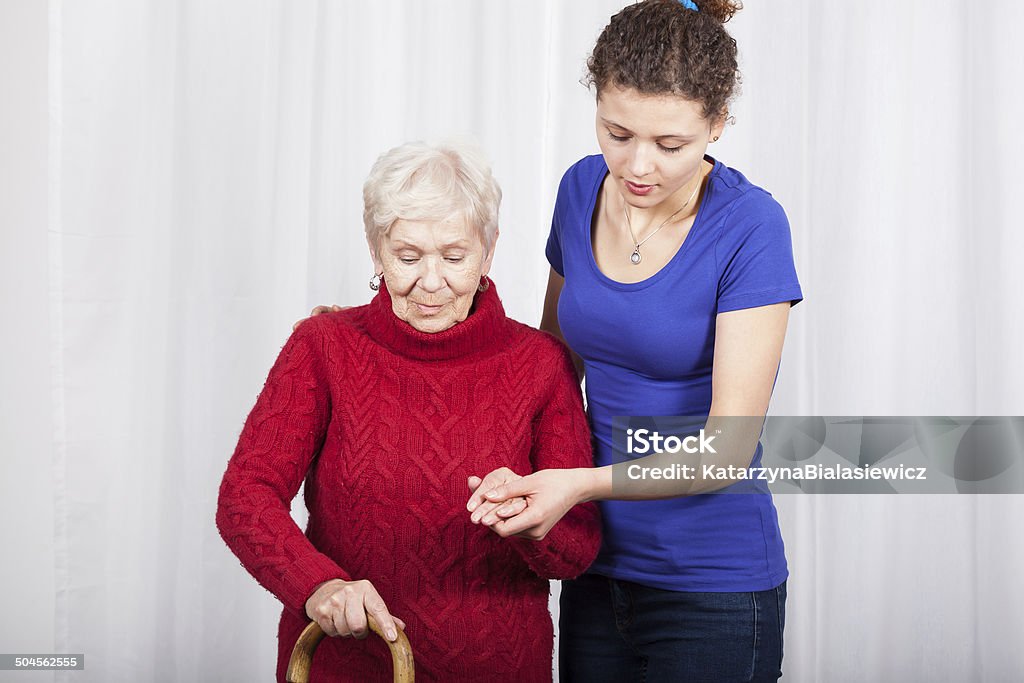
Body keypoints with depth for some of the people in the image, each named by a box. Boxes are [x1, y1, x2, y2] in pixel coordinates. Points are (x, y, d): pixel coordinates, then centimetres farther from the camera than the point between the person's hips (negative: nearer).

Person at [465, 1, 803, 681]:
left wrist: (581, 484, -32)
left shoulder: (751, 227, -17)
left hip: (712, 589, -5)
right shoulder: (582, 189, -1)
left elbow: (729, 447, -20)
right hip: (598, 564, 5)